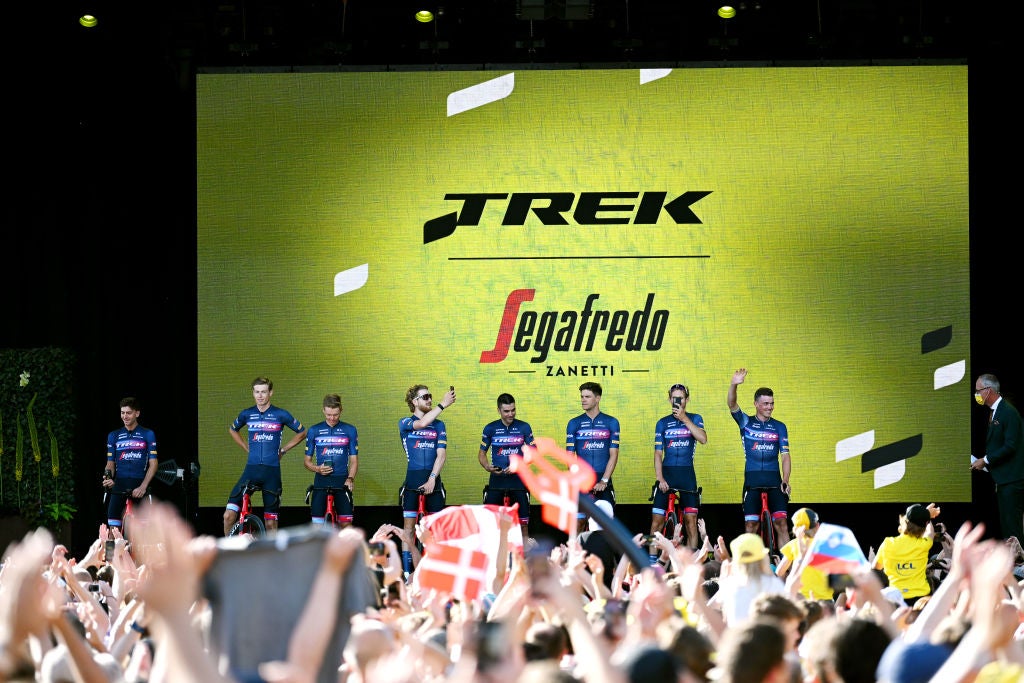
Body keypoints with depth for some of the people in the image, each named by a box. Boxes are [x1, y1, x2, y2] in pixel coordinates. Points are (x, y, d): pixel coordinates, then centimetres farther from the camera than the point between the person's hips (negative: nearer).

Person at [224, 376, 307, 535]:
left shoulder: (281, 415, -1)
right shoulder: (247, 414, 6)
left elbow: (302, 432, 13)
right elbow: (232, 430, 27)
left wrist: (282, 450, 8)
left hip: (272, 470, -1)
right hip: (251, 470, 1)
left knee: (270, 523, 1)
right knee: (229, 515, -12)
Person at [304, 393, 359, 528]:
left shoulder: (350, 431, 6)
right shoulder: (314, 431, 7)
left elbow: (354, 460, 7)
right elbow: (307, 461, 10)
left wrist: (350, 479, -11)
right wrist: (317, 469, -11)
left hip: (342, 481, 0)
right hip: (321, 481, 0)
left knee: (345, 522, -4)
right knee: (317, 524, -5)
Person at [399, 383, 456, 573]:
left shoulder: (439, 425, 9)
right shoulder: (405, 423, 2)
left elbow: (441, 455, 1)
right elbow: (422, 423, -22)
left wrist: (432, 478, -12)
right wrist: (443, 404, -24)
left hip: (433, 481, 2)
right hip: (412, 480, -2)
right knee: (409, 527, -2)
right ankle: (407, 571, -1)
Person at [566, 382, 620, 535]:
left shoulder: (611, 423, 5)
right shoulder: (574, 424, 7)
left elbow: (613, 455, 1)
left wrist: (604, 481, -10)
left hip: (603, 482, 0)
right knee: (578, 522, -6)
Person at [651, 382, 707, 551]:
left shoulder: (694, 419, 7)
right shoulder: (663, 423, 10)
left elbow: (703, 439, -13)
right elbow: (658, 453, 6)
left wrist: (684, 419, -16)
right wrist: (660, 478, -7)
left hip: (687, 474, -1)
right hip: (667, 473, 1)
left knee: (690, 519, -4)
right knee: (657, 519, -5)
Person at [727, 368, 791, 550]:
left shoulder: (779, 427, 9)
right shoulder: (746, 423, 6)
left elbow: (785, 456, 6)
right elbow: (732, 405, -12)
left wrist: (785, 481, -9)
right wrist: (733, 385, -31)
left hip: (774, 480, 0)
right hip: (752, 480, 0)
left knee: (781, 523, -7)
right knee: (751, 525, 0)